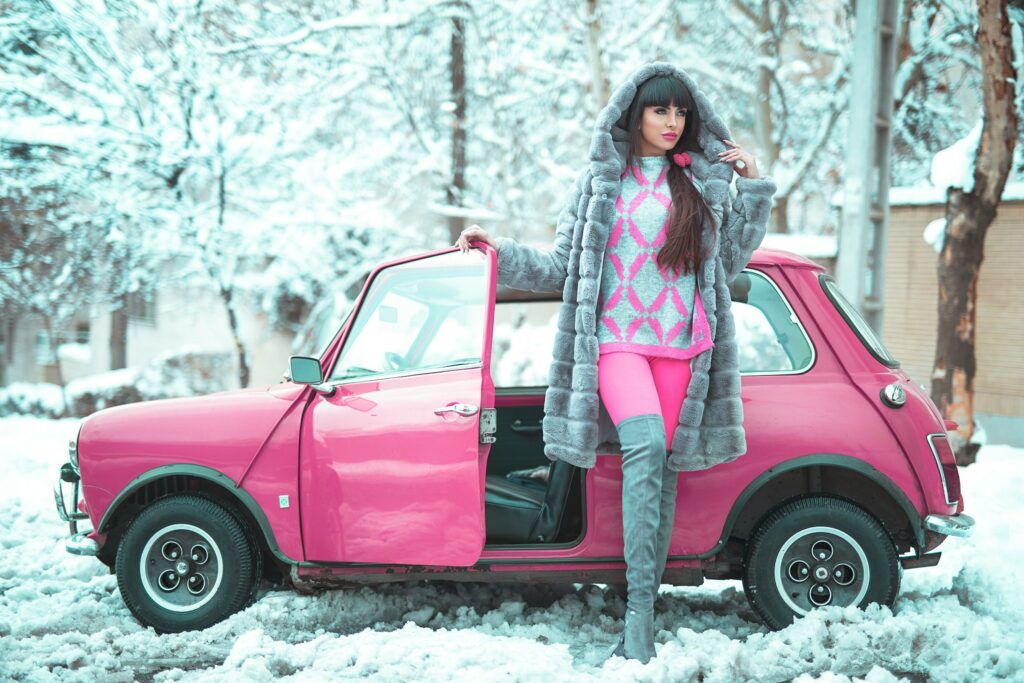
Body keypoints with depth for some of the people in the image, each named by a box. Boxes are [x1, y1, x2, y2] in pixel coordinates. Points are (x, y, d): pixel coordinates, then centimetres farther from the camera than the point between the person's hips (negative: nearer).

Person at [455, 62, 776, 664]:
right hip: (615, 339, -2)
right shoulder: (599, 182, 11)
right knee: (646, 445, -25)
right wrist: (501, 252, 5)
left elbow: (729, 262, 16)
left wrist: (754, 186, 10)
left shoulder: (705, 181, 13)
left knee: (661, 468, -1)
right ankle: (640, 608, -26)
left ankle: (641, 619, 5)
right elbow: (562, 268, 15)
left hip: (681, 344, 2)